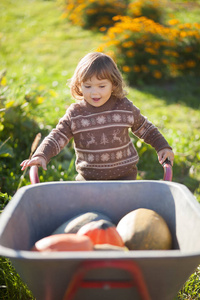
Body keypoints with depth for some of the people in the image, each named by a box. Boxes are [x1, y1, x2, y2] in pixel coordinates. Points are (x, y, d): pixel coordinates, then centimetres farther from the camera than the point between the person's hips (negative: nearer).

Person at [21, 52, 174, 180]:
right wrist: (41, 155, -24)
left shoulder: (125, 108, -4)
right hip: (88, 176, 1)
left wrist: (163, 147, 4)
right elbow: (57, 137, -8)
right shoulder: (74, 114, -5)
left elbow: (145, 128, 10)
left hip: (124, 174, 0)